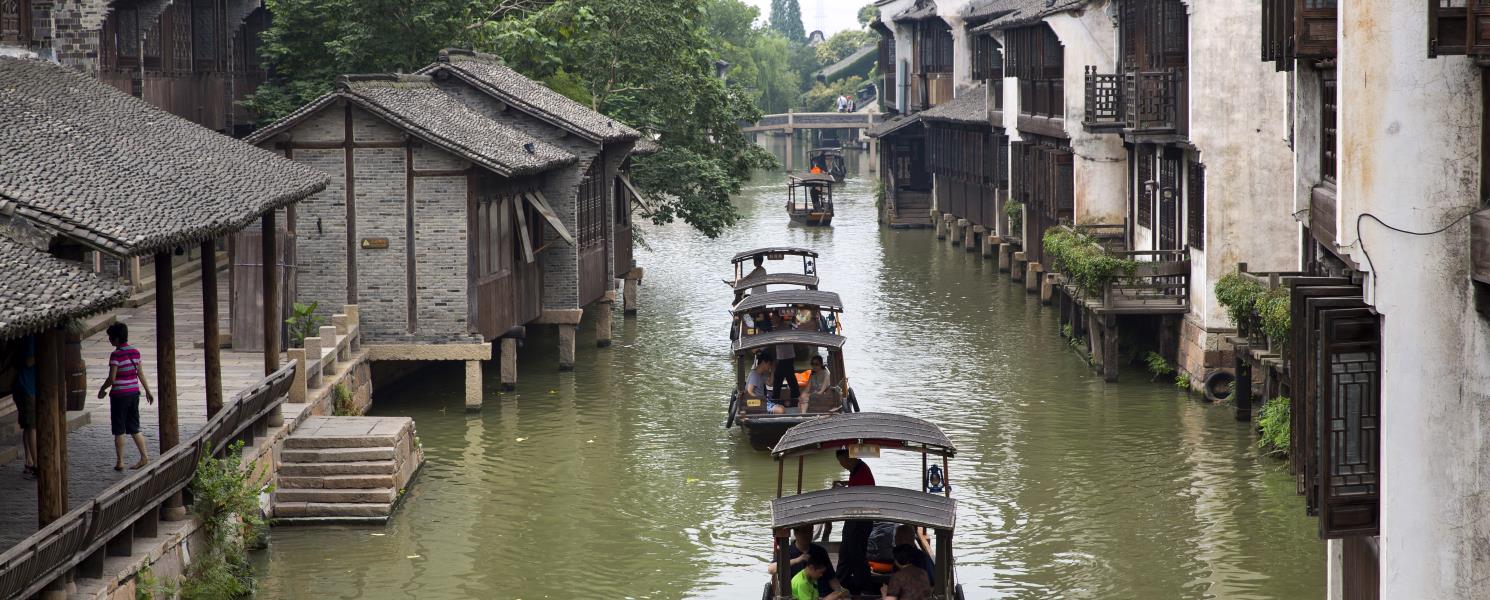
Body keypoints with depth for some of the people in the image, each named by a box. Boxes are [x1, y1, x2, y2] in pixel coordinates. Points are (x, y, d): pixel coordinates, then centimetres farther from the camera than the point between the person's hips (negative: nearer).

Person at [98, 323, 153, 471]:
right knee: (134, 428, 15)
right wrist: (147, 391, 19)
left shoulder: (116, 355, -17)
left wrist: (102, 389, -1)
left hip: (119, 395, -6)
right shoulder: (135, 352, 4)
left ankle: (120, 462, 7)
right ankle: (144, 457, 11)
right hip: (134, 392, 6)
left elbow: (111, 378, -18)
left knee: (119, 430, 3)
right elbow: (140, 373, 11)